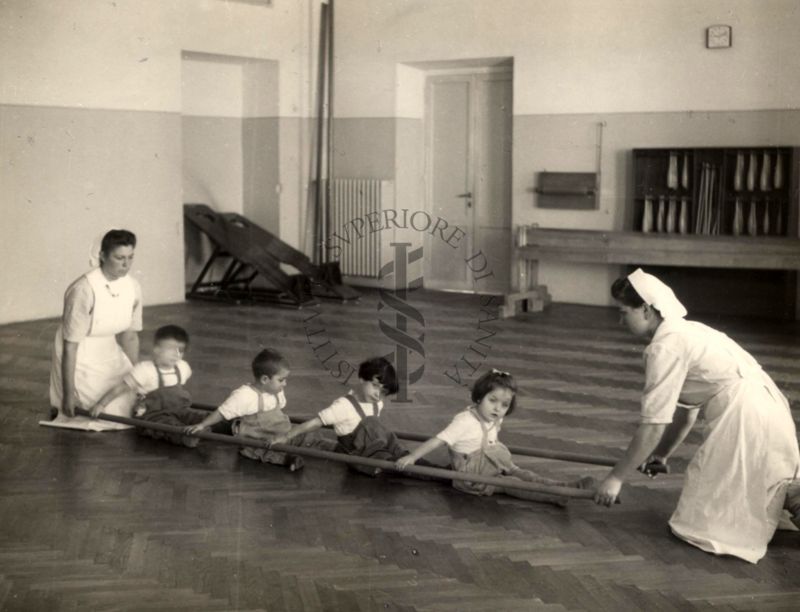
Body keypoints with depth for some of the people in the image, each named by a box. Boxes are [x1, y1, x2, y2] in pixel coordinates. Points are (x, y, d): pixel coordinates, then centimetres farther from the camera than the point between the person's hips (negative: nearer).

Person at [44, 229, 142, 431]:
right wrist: (68, 394, -19)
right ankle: (63, 407, 15)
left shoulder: (132, 287, -7)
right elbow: (70, 345, -21)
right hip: (80, 361, -7)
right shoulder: (84, 291, -26)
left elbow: (130, 336, 6)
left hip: (110, 354, 7)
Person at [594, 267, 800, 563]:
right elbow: (685, 408, 25)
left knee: (697, 523, -1)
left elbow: (653, 425, -12)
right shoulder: (687, 331, 18)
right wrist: (662, 454, 31)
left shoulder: (665, 347, -11)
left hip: (743, 421, -10)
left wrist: (616, 478, -4)